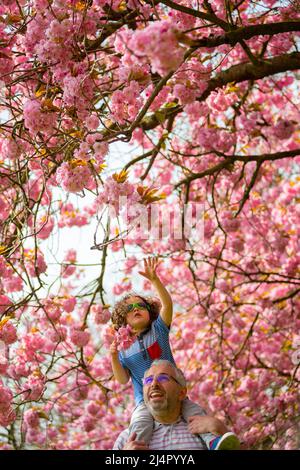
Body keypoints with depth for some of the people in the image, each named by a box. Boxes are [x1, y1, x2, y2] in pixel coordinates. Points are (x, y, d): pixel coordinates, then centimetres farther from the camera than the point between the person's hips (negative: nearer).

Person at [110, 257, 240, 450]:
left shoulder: (158, 329, 9)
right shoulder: (123, 347, 11)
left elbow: (167, 304, -7)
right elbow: (123, 379, 7)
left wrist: (154, 279, -21)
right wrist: (114, 358, -11)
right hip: (145, 401, -1)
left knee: (194, 411, -25)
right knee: (140, 424, -31)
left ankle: (213, 440, -44)